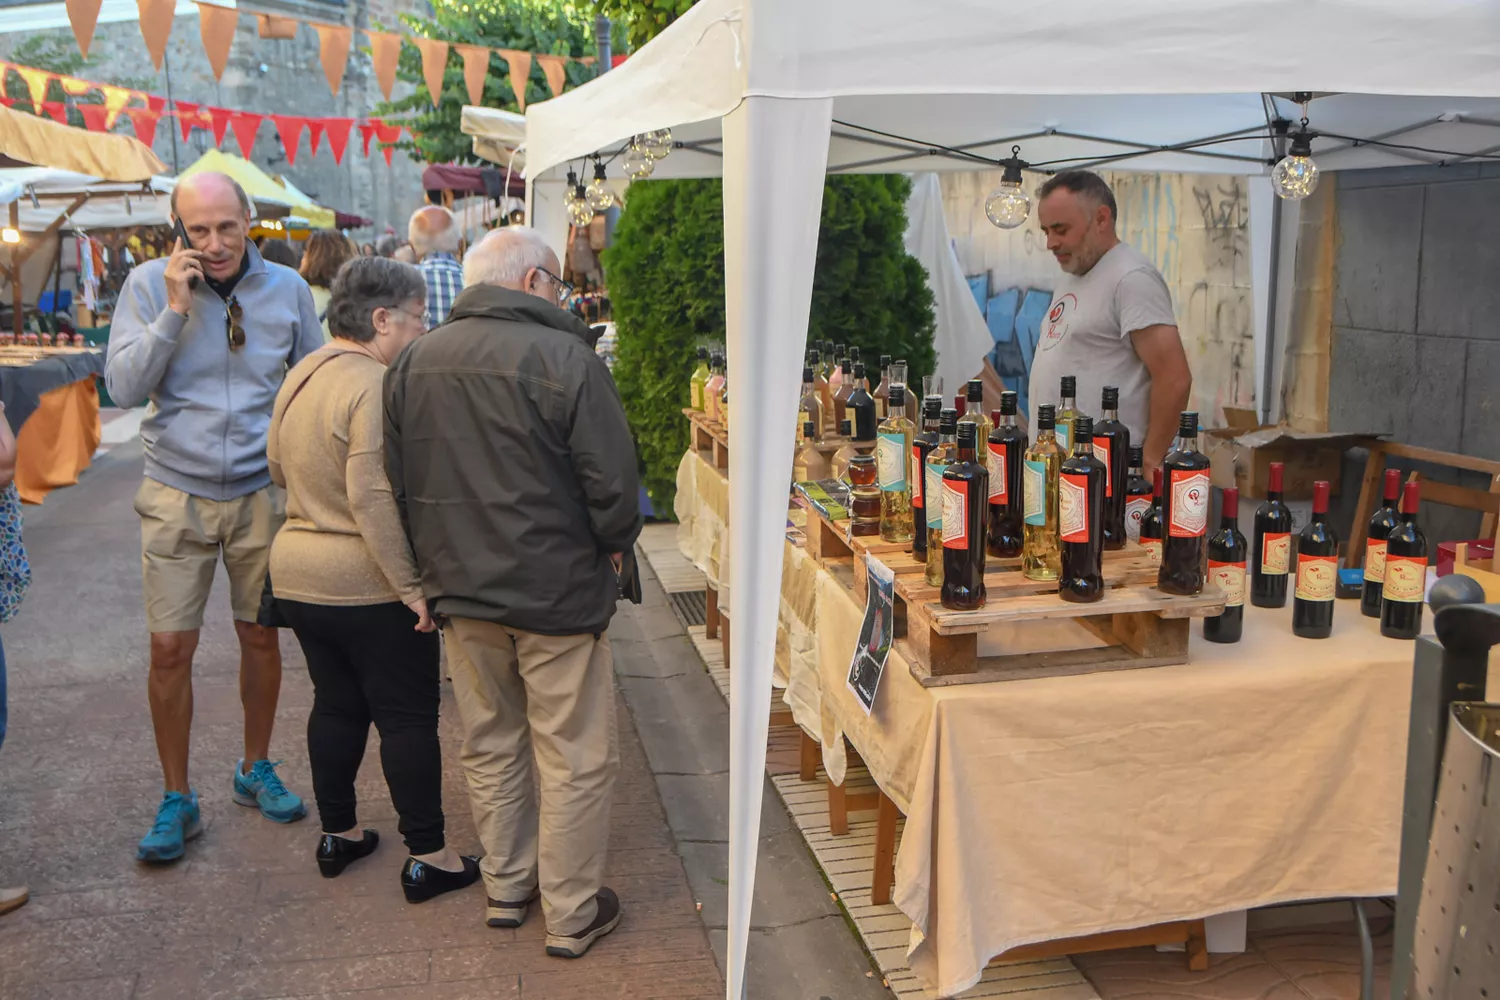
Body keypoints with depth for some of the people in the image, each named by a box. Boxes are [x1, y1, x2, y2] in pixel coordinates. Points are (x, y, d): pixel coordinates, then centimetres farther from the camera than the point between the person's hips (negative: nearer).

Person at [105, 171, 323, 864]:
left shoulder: (287, 288, -1)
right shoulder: (150, 284, -4)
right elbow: (124, 388, -11)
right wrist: (175, 309, -19)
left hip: (262, 491, 1)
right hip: (177, 496, -1)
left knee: (262, 636, 11)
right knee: (170, 649, 0)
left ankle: (256, 770, 32)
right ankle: (176, 799, 17)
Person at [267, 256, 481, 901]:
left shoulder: (300, 376, 7)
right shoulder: (375, 386, -21)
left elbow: (277, 467, 18)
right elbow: (374, 497, -27)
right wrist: (411, 586, -24)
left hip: (295, 574, 8)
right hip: (366, 585, -8)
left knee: (336, 705, 19)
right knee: (407, 718, 2)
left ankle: (337, 834, 31)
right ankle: (427, 858, 10)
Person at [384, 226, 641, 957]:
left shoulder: (414, 363, 2)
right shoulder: (567, 360, -16)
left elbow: (396, 483, 9)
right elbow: (613, 485, -16)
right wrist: (613, 545, 3)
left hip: (461, 592, 6)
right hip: (557, 593, -6)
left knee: (490, 747, 20)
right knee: (574, 760, 7)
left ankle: (506, 888, 34)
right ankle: (571, 916, 18)